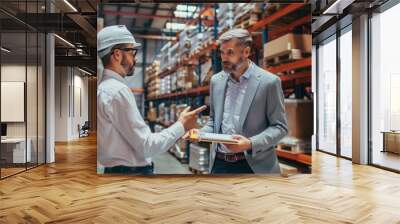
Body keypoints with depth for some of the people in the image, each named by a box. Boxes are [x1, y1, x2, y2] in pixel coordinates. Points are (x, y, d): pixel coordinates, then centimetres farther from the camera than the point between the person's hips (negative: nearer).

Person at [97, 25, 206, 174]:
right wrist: (181, 126, -12)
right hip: (132, 169, -9)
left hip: (115, 167, 9)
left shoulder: (104, 88, 8)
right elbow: (146, 146, -20)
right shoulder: (118, 91, -20)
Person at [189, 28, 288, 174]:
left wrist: (251, 143, -20)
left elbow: (279, 127, -7)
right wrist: (202, 133, -4)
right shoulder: (216, 80, 6)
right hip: (219, 163, 4)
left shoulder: (269, 82, -9)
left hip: (254, 165, -4)